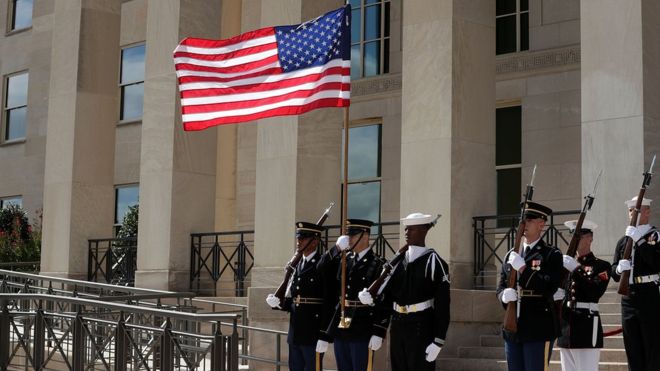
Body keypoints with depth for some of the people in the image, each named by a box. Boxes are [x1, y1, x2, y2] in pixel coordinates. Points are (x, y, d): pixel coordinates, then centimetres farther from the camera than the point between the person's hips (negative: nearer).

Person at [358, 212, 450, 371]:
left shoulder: (434, 262, -10)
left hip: (421, 328, -6)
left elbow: (442, 306, -13)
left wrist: (438, 342, -17)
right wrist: (371, 298, -15)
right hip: (398, 327, 6)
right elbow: (388, 295, 7)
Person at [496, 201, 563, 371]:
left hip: (538, 331, -6)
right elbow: (500, 287, 13)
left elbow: (549, 288, -15)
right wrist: (504, 295, -11)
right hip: (512, 329, 6)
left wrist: (523, 268, -18)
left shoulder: (552, 255, -3)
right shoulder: (511, 255, 14)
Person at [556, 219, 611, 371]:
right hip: (566, 326, 7)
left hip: (587, 328, -7)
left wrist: (577, 270, -20)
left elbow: (596, 291, -17)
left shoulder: (601, 266, -1)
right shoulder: (568, 265, 17)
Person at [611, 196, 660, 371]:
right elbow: (614, 273, 12)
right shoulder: (623, 241, 17)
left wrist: (640, 240, -17)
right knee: (633, 353, 7)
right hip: (629, 299, 5)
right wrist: (619, 268, -10)